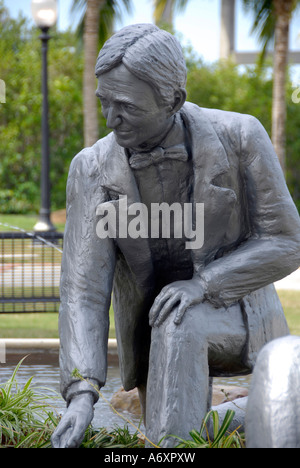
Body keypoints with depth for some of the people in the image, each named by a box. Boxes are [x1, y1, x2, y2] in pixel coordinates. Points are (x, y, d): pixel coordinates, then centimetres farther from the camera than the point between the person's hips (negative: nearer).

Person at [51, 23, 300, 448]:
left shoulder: (240, 136, -19)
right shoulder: (93, 170, -14)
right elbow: (83, 292, -18)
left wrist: (203, 285, -29)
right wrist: (82, 394, -32)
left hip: (232, 316, -3)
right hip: (153, 329, 3)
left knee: (177, 325, -36)